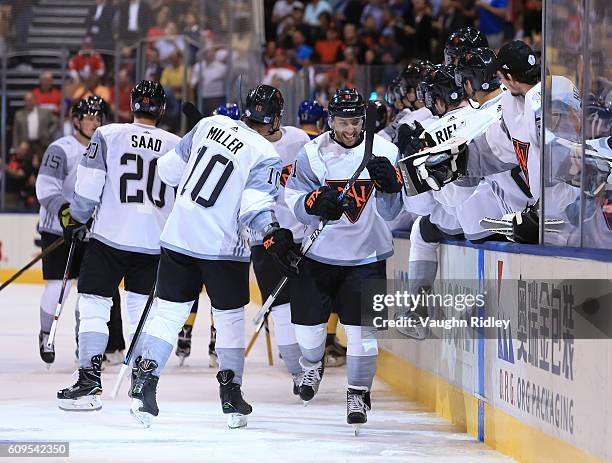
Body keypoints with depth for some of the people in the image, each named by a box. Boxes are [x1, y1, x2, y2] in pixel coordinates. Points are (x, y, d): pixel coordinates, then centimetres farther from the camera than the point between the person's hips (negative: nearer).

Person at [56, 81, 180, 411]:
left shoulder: (108, 135, -3)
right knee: (143, 307, 14)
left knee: (93, 305, 0)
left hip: (111, 236, -3)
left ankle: (90, 381, -10)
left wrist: (75, 219, 11)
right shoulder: (178, 146, 5)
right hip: (155, 243, 3)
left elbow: (88, 186, -5)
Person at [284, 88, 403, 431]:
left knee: (361, 327, -5)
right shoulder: (312, 154, -8)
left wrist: (390, 185, -29)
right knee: (309, 319, 9)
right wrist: (316, 203, -31)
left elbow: (389, 213, -8)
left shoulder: (384, 151, -7)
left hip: (366, 255, -1)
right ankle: (313, 366, 42)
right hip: (319, 252, 1)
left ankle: (359, 393, 11)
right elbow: (294, 202, -10)